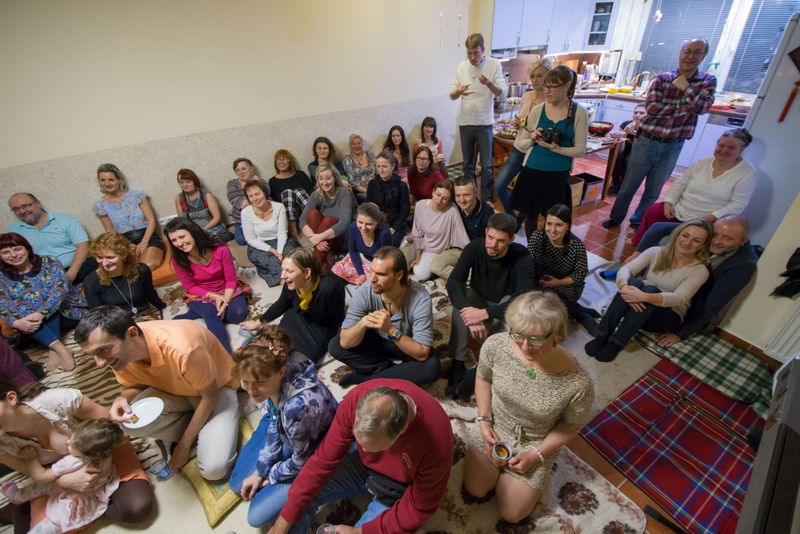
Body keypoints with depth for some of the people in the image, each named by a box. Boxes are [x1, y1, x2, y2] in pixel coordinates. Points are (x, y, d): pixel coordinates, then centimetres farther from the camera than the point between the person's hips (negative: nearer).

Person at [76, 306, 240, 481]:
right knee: (131, 420, -26)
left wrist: (184, 444, -13)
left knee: (213, 468, -21)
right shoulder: (120, 353, -20)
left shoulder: (183, 350, -39)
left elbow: (210, 396, -23)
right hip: (174, 389, 5)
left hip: (217, 388, -5)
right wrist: (122, 399, -24)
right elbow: (134, 387, 1)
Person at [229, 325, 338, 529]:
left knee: (258, 515, -3)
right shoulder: (273, 379, -23)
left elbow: (303, 461, -23)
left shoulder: (298, 404, -44)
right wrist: (260, 470, 0)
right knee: (238, 483, 15)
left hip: (317, 457, -6)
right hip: (287, 435, 7)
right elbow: (274, 426, -2)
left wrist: (270, 476, -5)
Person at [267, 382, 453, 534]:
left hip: (398, 491, -2)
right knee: (301, 496, -14)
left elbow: (418, 507, -21)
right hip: (360, 462, 3)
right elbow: (324, 460, -20)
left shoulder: (436, 440, -38)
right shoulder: (357, 398, -31)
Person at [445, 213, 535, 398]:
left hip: (504, 304, -1)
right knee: (461, 300, -32)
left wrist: (485, 313, -46)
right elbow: (453, 282, -31)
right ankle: (458, 363, -24)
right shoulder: (475, 247, -23)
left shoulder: (522, 258, -27)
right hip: (478, 299, 1)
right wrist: (471, 313, -47)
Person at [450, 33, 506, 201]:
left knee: (486, 166, 0)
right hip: (465, 122, 3)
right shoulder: (462, 66, 4)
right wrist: (458, 92, -19)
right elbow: (452, 95, 4)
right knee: (468, 164, 12)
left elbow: (500, 92, -7)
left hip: (484, 122, -2)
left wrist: (489, 83, -27)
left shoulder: (494, 64, -3)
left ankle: (486, 199, 13)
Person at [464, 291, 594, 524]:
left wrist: (537, 454, -12)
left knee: (511, 514, 13)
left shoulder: (578, 384, -35)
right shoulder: (495, 346, -31)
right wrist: (484, 421, -10)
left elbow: (572, 425, -11)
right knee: (474, 490, 12)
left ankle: (542, 468, 36)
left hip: (537, 443, -1)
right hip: (495, 428, 2)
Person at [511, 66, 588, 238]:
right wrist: (532, 139, -16)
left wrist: (557, 148, -20)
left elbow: (580, 150, -3)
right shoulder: (537, 109, -1)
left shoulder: (579, 112, -3)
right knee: (530, 215, 10)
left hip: (559, 175, -1)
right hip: (532, 171, 1)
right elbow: (520, 143, 6)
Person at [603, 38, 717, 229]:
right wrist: (683, 106, -12)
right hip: (647, 140, -2)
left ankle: (638, 220, 28)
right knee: (629, 185, 5)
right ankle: (616, 217, 22)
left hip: (674, 146, 2)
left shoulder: (708, 81, 2)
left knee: (654, 190, 11)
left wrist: (685, 88, -13)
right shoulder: (662, 78, -2)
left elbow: (702, 107, -13)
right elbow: (651, 108, -13)